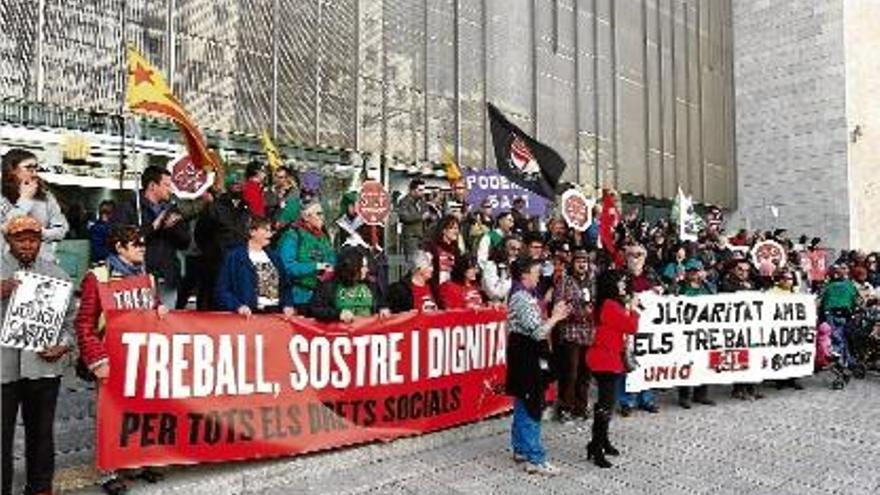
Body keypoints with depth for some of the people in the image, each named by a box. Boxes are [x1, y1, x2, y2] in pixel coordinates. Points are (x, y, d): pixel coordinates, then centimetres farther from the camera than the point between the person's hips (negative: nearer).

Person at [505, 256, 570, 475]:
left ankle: (520, 449, 28)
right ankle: (535, 459, -3)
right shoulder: (522, 298, -19)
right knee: (531, 408, -7)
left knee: (523, 406, 17)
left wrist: (553, 316, 7)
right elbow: (538, 332, -22)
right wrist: (555, 318, -9)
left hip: (526, 355, 11)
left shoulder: (524, 295, 13)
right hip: (526, 356, -11)